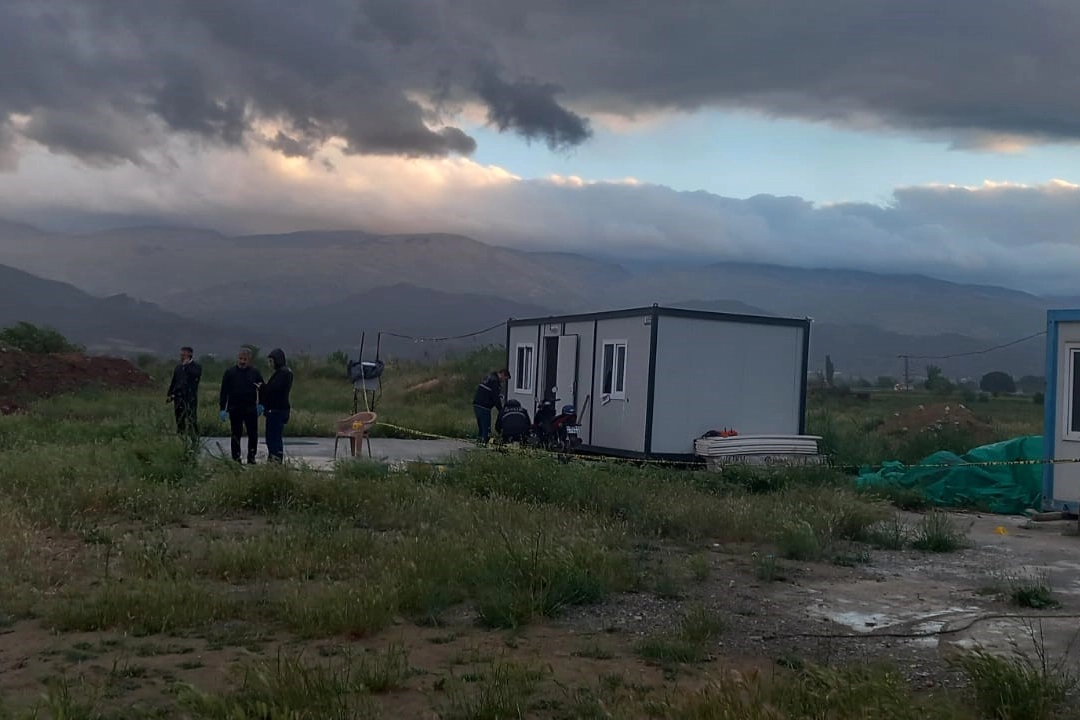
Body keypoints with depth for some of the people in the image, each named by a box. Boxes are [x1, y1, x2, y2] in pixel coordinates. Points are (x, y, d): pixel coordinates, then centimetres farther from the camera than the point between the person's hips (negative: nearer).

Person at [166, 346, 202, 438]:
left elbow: (196, 375, -20)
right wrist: (169, 395, 10)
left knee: (192, 420, -10)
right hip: (179, 398, 5)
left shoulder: (196, 367, 2)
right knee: (180, 421, 8)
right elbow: (173, 383, 20)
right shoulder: (178, 368, 18)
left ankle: (194, 437, -8)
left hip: (191, 398, -5)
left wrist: (187, 365, -11)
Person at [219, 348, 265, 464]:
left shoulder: (255, 373, 7)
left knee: (253, 435, 0)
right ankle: (236, 459, 11)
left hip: (251, 409, 1)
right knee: (236, 435, 6)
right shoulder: (230, 372, 2)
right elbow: (224, 392, 1)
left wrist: (261, 404, 0)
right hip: (235, 409, -1)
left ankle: (251, 458, 10)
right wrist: (223, 409, -4)